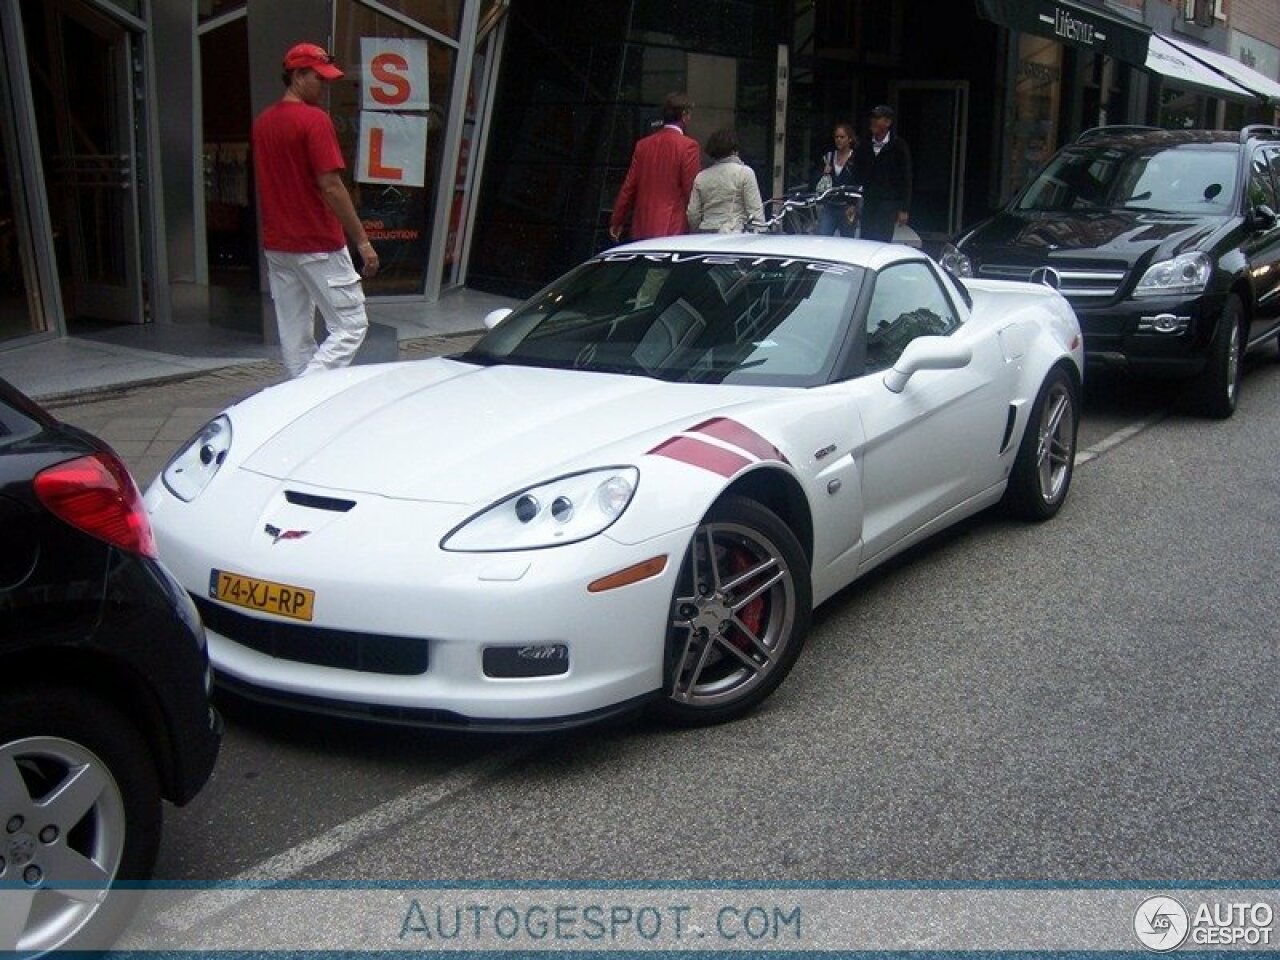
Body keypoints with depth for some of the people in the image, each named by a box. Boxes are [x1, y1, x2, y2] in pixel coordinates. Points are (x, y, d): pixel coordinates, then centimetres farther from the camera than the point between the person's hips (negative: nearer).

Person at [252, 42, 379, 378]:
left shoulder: (262, 122, 12)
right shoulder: (314, 119, -13)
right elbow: (330, 186, -18)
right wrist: (363, 241, -15)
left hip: (276, 245, 8)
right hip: (318, 246, -8)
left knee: (294, 335, 11)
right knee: (351, 325, -2)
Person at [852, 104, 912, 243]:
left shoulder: (898, 146, -3)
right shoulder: (864, 146, 9)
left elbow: (906, 179, -4)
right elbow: (856, 175, 12)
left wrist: (904, 209, -7)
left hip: (888, 205, -4)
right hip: (868, 203, 4)